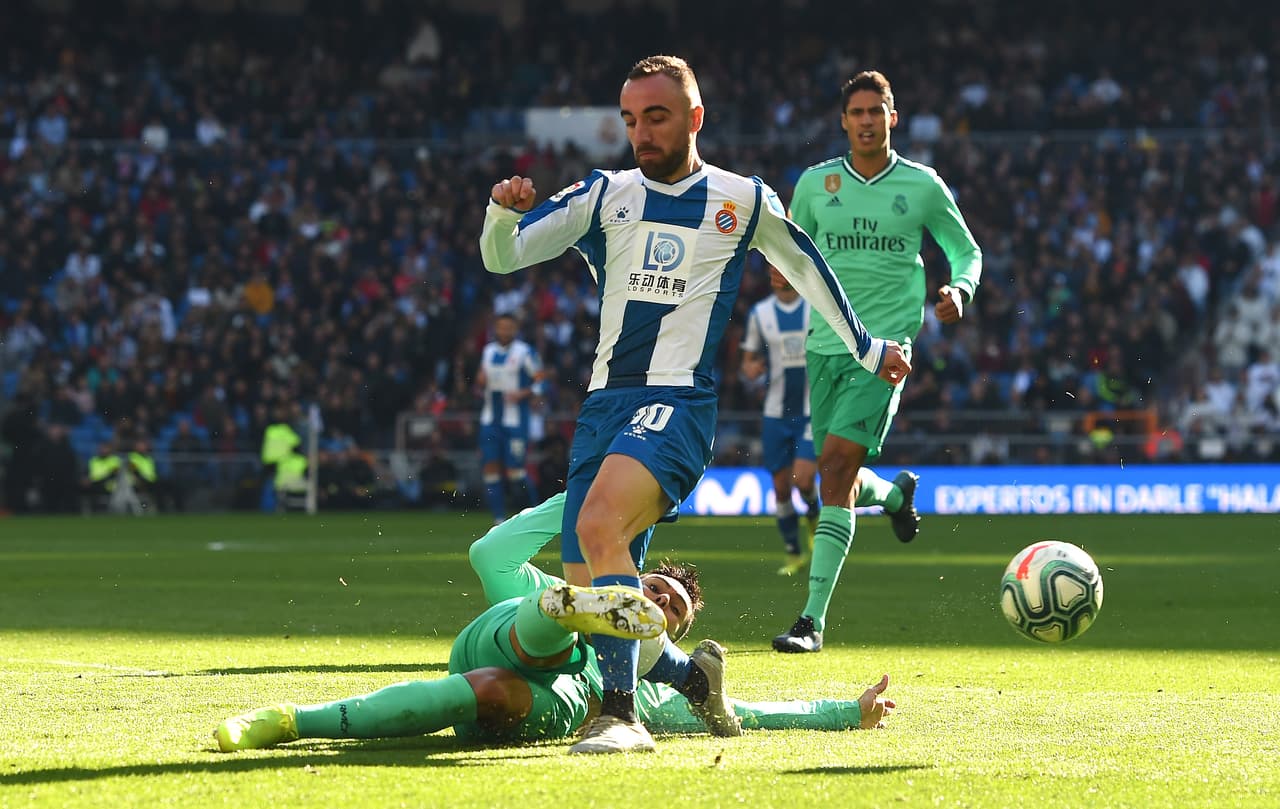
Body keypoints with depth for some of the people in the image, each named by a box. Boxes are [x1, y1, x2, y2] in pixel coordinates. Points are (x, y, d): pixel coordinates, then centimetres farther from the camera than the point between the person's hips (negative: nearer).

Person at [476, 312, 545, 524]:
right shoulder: (488, 351, 13)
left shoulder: (524, 352, -4)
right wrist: (480, 380, 2)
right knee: (491, 467, 0)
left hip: (515, 420, -6)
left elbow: (540, 383, -4)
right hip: (490, 419, 6)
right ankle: (499, 519, 5)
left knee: (514, 470, -9)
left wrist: (522, 394, -19)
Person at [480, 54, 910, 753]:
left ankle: (621, 714, -34)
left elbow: (807, 269, 25)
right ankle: (690, 674, 27)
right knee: (588, 597, -1)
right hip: (603, 403, 5)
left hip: (678, 402, -5)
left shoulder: (744, 201, 8)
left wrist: (867, 349, 34)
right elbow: (502, 257, 3)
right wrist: (503, 211, -20)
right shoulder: (605, 196, 12)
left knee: (599, 525, -32)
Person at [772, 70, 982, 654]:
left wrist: (960, 290, -8)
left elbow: (966, 251, 12)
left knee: (836, 464, -18)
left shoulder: (922, 186, 2)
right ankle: (896, 493, 48)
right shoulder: (816, 183, 7)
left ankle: (813, 618, -17)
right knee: (839, 477, 7)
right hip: (826, 343, 4)